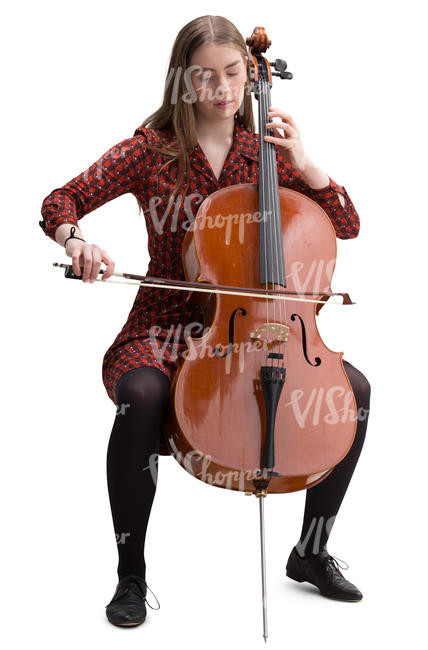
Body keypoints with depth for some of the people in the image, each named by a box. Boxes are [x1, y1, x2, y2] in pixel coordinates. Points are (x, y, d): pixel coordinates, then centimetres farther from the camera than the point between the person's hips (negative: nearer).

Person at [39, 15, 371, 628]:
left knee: (352, 386, -18)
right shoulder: (152, 150, 0)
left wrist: (302, 161, -10)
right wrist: (77, 241, -22)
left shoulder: (266, 150, 7)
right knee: (141, 395, -36)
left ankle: (312, 551, 3)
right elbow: (60, 201, 1)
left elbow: (348, 227, 4)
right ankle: (131, 573, -13)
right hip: (169, 320, -3)